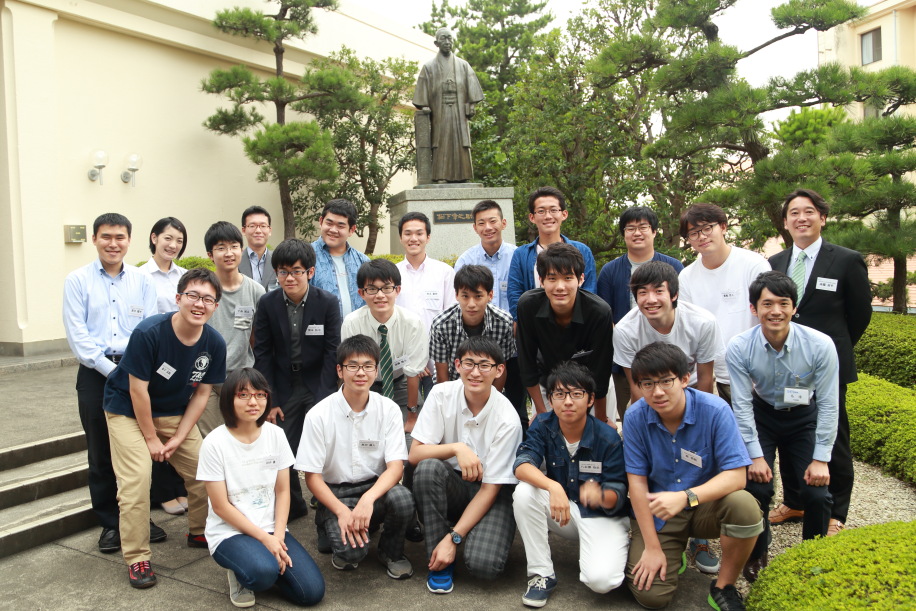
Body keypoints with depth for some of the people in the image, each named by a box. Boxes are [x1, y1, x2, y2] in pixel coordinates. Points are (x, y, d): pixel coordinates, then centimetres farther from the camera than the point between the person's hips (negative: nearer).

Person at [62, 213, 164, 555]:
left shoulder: (142, 281, 6)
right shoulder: (77, 281, 1)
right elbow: (77, 336, -6)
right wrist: (112, 370, -12)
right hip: (95, 375, -1)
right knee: (101, 453, 8)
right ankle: (109, 523, 22)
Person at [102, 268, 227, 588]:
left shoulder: (214, 344, -16)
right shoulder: (148, 333, -29)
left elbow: (201, 394, -7)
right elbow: (138, 390, -22)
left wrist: (178, 439, -10)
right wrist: (151, 438, -16)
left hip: (175, 413, 4)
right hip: (128, 410, -4)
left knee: (202, 469, 1)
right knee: (136, 479, -15)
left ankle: (200, 533, 24)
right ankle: (136, 558, 0)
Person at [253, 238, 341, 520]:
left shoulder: (328, 303, -9)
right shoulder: (267, 304, -4)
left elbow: (332, 353, -8)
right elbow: (262, 354, -1)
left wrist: (323, 400, -13)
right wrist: (270, 401, -5)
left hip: (319, 385, -2)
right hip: (284, 388, 2)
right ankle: (293, 505, 22)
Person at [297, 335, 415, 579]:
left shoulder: (389, 409, -6)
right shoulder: (319, 415, -11)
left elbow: (396, 466, -13)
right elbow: (312, 476, -7)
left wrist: (368, 499, -32)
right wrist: (342, 511, -22)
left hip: (376, 486, 2)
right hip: (335, 494, -2)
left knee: (402, 499, -31)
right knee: (352, 550, -28)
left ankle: (391, 551, 1)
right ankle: (332, 531, 10)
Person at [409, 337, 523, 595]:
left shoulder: (507, 419, -20)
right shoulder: (441, 395, -13)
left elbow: (490, 488, -17)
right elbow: (415, 454, -13)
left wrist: (453, 538, -21)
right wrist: (457, 448, -30)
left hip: (492, 493, -2)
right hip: (452, 485, 2)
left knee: (483, 564, -27)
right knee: (428, 468, -32)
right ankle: (439, 559, -13)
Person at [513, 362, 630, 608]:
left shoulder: (608, 438, -17)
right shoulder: (543, 426, -10)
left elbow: (617, 495, -14)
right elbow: (522, 465, -25)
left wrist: (600, 496, -39)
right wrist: (553, 487, -44)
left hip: (603, 515, -3)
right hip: (561, 510, 3)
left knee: (600, 580, -28)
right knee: (524, 492, -27)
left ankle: (621, 545, 10)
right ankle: (541, 573, -11)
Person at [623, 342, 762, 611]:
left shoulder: (715, 410, -20)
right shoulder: (635, 417, -15)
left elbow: (736, 476, -21)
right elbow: (637, 481, -11)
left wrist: (686, 497, -38)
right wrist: (652, 547, -12)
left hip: (706, 505, 0)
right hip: (657, 512, 0)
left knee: (744, 505, -32)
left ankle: (724, 587, -6)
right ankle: (674, 556, 22)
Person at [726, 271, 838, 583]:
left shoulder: (820, 345, -23)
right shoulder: (739, 348, -23)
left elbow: (828, 404, -14)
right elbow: (742, 405, -16)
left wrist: (821, 459, -13)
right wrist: (756, 455, -16)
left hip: (804, 418, 1)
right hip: (761, 415, 0)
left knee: (817, 494, -12)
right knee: (755, 485, -15)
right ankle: (757, 555, 14)